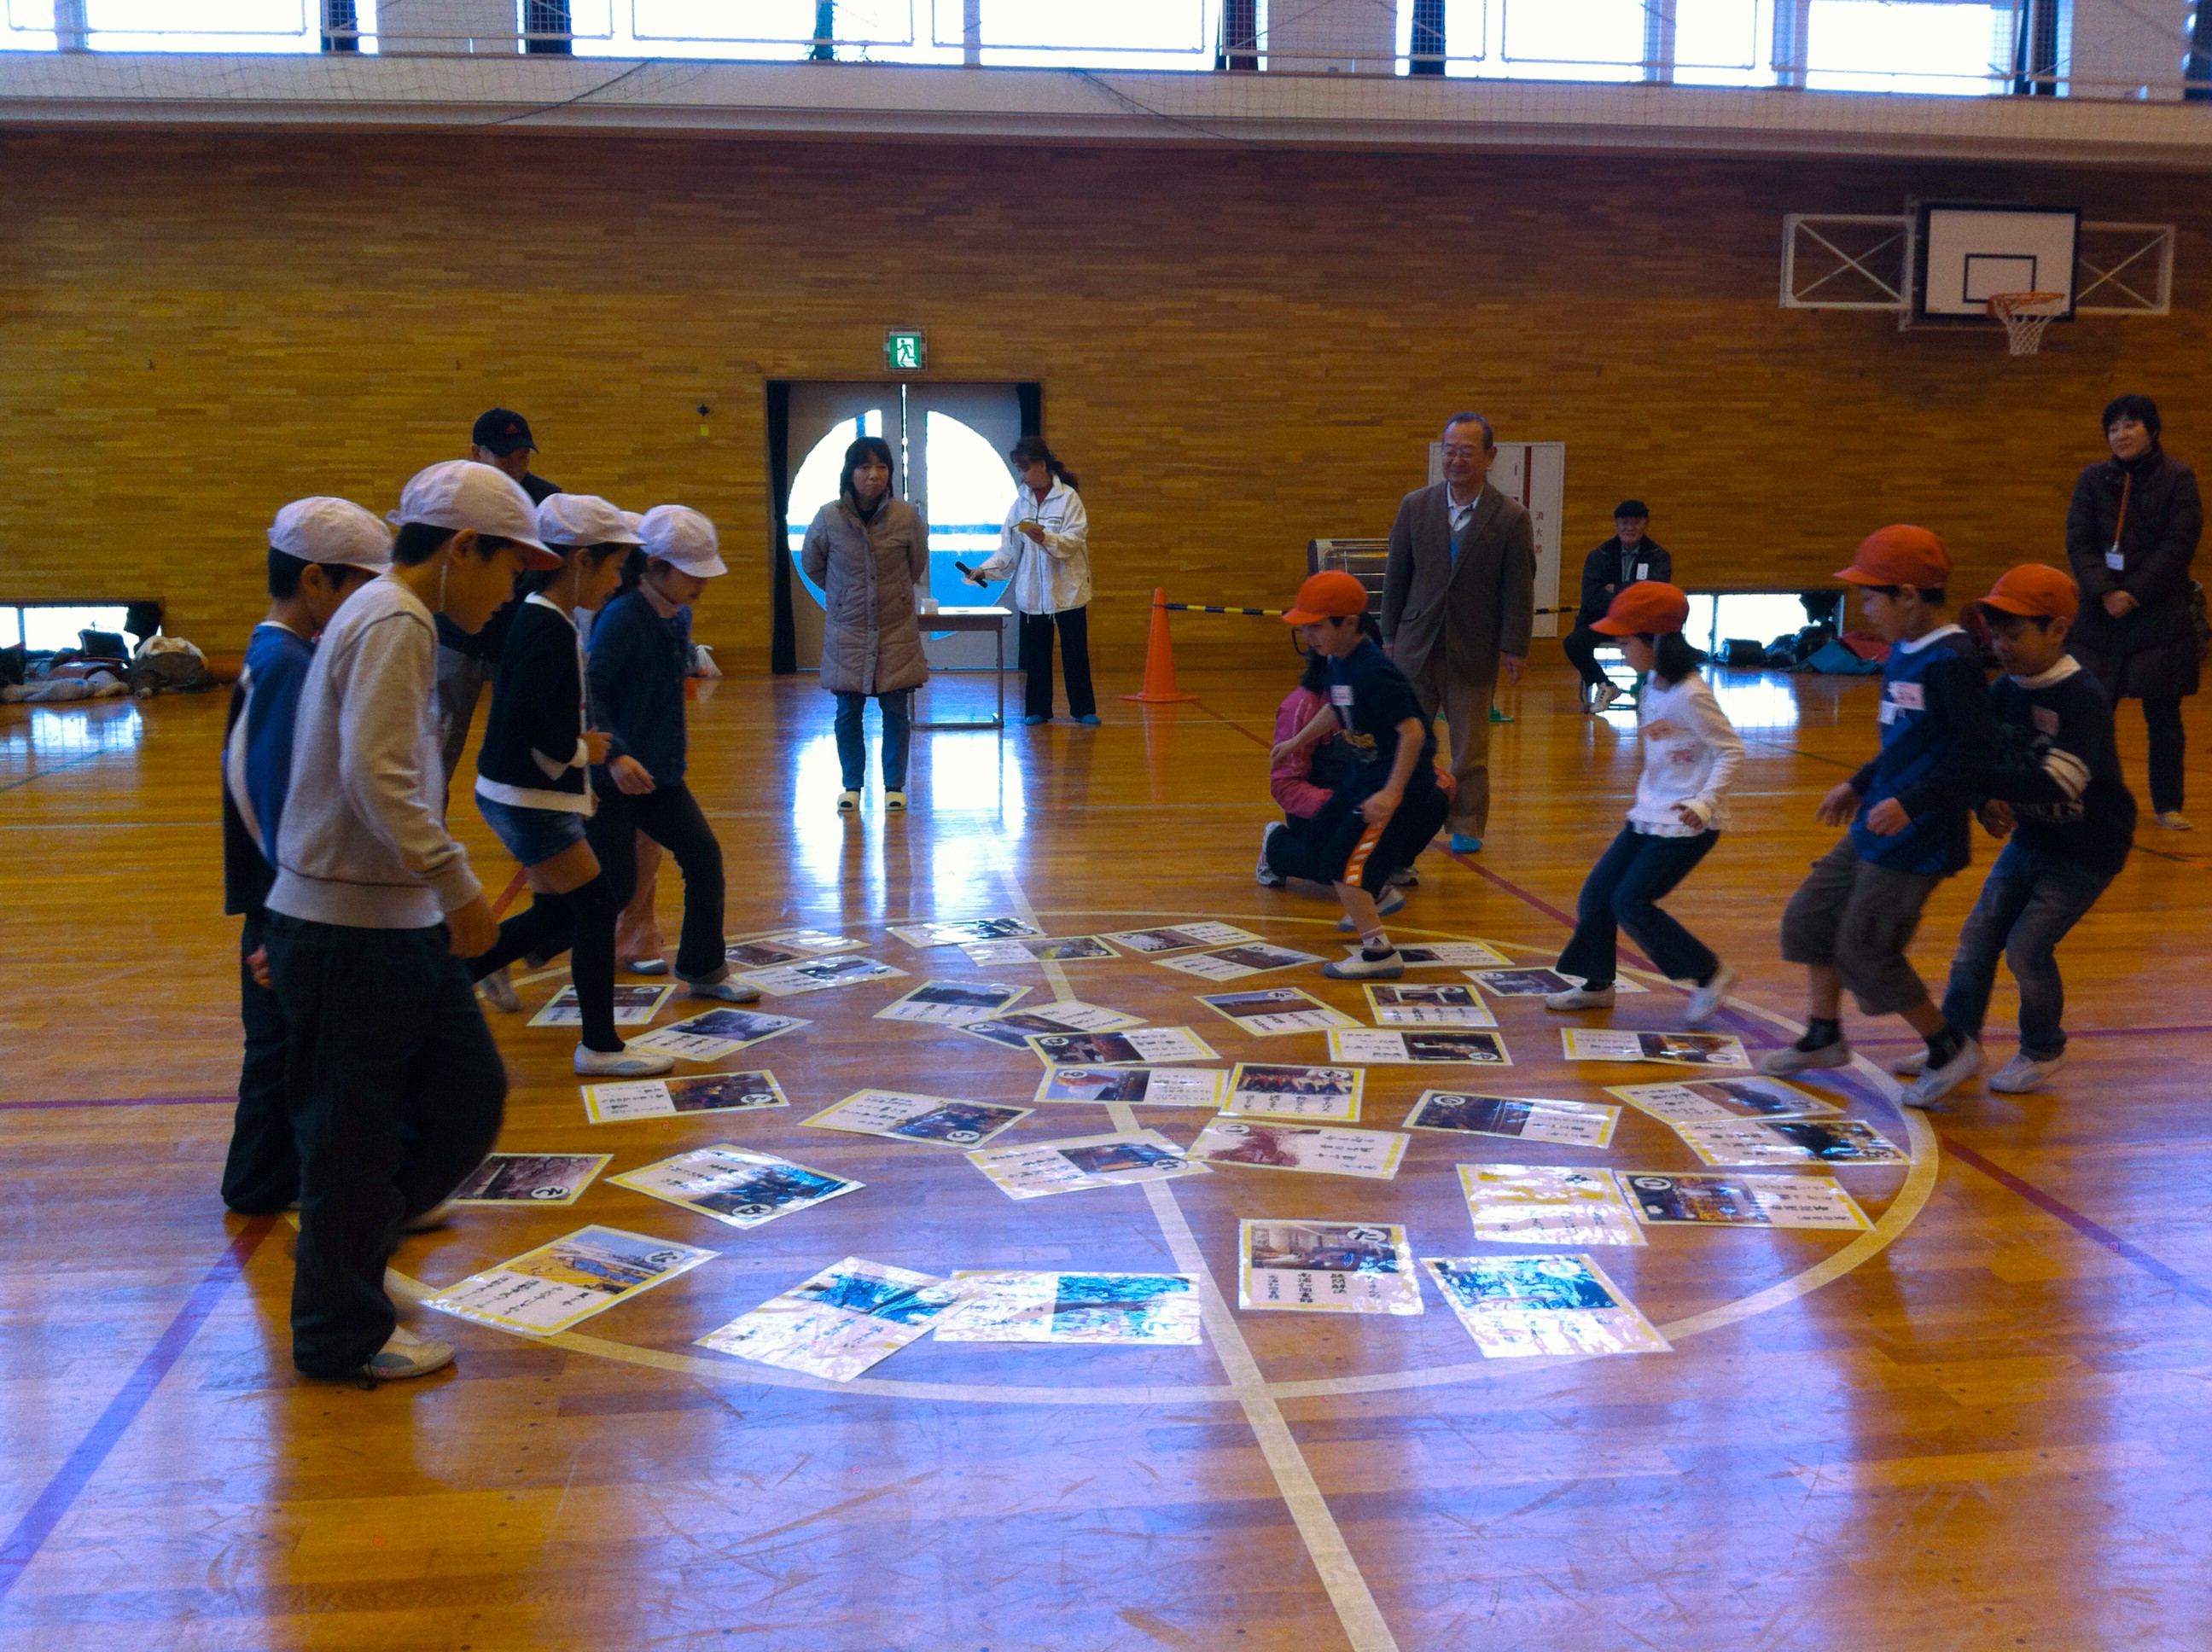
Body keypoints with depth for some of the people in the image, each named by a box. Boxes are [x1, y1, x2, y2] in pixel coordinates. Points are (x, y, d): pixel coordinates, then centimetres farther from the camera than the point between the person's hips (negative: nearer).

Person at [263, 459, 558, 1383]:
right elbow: (379, 776, -27)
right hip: (353, 929, -10)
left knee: (469, 1097, 14)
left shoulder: (391, 618, 15)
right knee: (355, 1134, 4)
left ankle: (345, 1234, 31)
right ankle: (344, 1335, 19)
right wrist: (457, 885, -23)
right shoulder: (396, 623, -16)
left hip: (395, 923, 10)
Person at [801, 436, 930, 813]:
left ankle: (894, 786, 16)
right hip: (846, 631, 0)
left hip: (897, 630, 0)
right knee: (848, 712, 6)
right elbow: (811, 564, 10)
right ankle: (852, 785, 20)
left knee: (896, 711, 3)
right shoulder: (828, 519, -9)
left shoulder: (907, 517, -8)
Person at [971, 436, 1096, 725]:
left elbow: (1075, 539, -14)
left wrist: (1046, 538, -31)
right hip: (1031, 590, 4)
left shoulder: (1068, 497, -5)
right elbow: (1009, 547, 8)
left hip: (1067, 589, -4)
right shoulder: (1021, 501, 8)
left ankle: (1083, 709, 11)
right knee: (1035, 652, 7)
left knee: (1075, 652, 1)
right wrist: (986, 570, -5)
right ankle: (1037, 710, 15)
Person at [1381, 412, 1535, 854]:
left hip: (1474, 651, -2)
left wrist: (1515, 648, -7)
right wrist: (1390, 635, 5)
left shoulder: (1511, 519, -4)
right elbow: (1396, 575, 6)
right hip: (1416, 646, 2)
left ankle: (1467, 828, 21)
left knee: (1470, 747, 8)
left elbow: (1519, 590, -3)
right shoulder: (1415, 506, 2)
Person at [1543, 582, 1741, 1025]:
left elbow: (1731, 750, -18)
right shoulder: (1653, 686, 5)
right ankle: (1597, 985, 24)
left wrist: (1705, 802, -27)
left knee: (1631, 902, -10)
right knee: (1597, 893, 7)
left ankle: (1709, 973, 6)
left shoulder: (1689, 696, -20)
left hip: (1687, 823, -9)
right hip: (1650, 815, 9)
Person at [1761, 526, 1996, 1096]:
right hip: (1873, 830, 10)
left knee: (1865, 953, -2)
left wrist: (1912, 802, -28)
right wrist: (1860, 785, 23)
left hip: (1915, 838, -10)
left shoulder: (1950, 662, -20)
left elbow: (1978, 749, -23)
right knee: (1810, 916, 15)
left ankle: (1952, 1049, 16)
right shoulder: (1902, 654, 8)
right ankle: (1824, 1038, 31)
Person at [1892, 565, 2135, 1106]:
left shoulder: (2084, 697, -24)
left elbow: (2060, 780, -35)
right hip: (2030, 836, 7)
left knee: (2027, 945, -10)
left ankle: (2043, 1051, 14)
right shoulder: (2004, 691, -3)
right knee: (1978, 937, 3)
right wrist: (1987, 803, -20)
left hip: (2087, 849, -7)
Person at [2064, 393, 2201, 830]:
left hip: (2161, 618, -2)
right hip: (2102, 617, 2)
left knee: (2164, 720, 5)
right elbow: (2078, 541, -1)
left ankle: (2167, 806, 15)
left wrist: (2135, 593, -16)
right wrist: (2105, 592, -15)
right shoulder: (2093, 479, 6)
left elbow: (2180, 544, -9)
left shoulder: (2178, 478, -1)